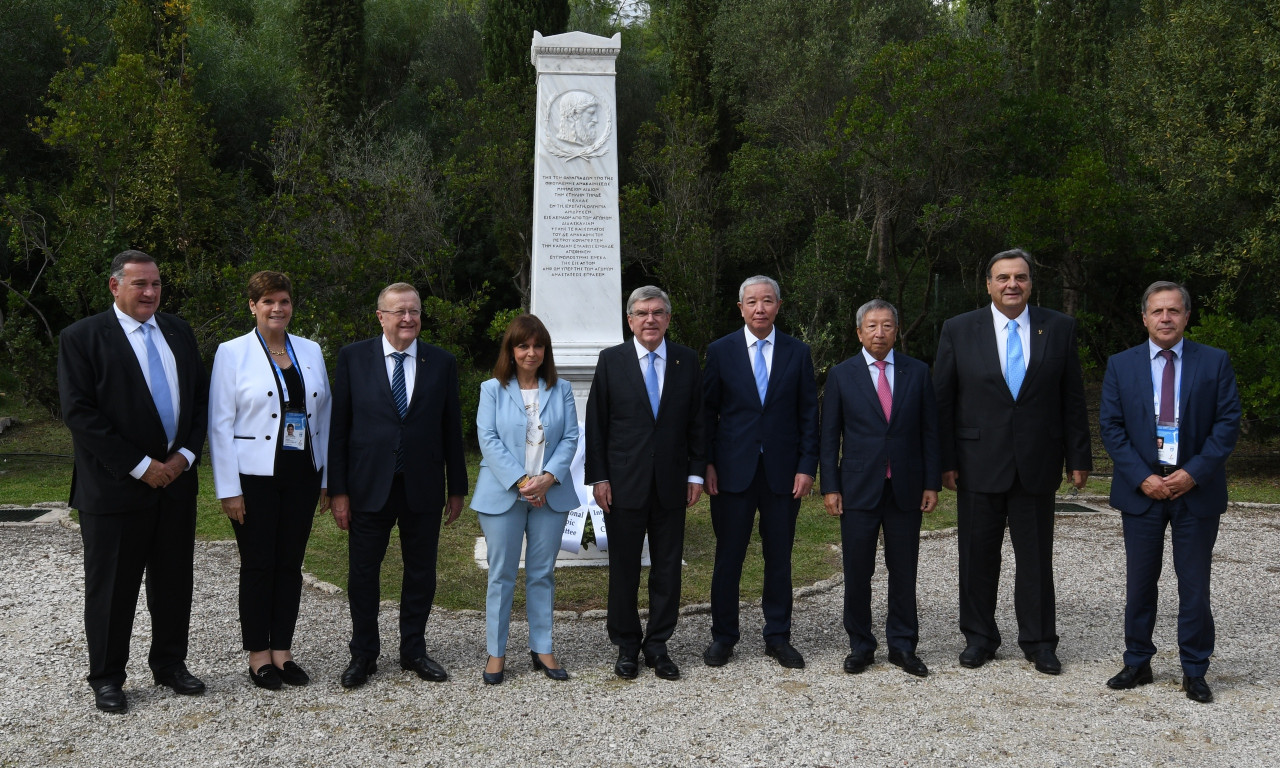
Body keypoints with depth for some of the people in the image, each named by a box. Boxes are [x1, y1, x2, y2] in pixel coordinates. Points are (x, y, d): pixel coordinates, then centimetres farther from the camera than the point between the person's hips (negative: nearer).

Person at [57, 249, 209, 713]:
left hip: (176, 479, 5)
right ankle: (106, 678, 20)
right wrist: (140, 466, -16)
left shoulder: (178, 332, 10)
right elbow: (79, 413, -13)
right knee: (112, 587, 6)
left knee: (174, 581, 13)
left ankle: (169, 663, 28)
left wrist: (186, 454, -4)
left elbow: (200, 396, 11)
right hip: (114, 485, -5)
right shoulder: (83, 338, -7)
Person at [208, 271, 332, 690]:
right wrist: (228, 489, -11)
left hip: (301, 475, 4)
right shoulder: (232, 353, -3)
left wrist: (326, 479, 7)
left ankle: (283, 652, 19)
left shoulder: (311, 351, 8)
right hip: (255, 477, -3)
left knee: (290, 565, 8)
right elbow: (220, 423, -6)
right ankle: (258, 656, 15)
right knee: (258, 566, 3)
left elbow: (323, 416, 10)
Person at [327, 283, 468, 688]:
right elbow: (338, 427, -1)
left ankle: (414, 650, 27)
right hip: (369, 487, -1)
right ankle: (363, 654, 23)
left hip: (423, 488, 1)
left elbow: (451, 429, 6)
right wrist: (338, 490, -6)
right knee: (363, 573, 8)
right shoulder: (353, 357, -1)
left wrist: (457, 488, 6)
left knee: (421, 572, 10)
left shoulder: (442, 362, 3)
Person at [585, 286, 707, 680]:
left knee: (667, 569, 7)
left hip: (671, 484, 2)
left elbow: (697, 422, 7)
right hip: (624, 484, -1)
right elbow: (596, 423, 0)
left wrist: (696, 473, 2)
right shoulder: (611, 360, 0)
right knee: (624, 569, 7)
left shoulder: (687, 360, 5)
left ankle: (658, 645, 20)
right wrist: (598, 477, -5)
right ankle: (626, 646, 20)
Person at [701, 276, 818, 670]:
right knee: (728, 557, 5)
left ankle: (778, 636, 21)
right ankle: (723, 636, 18)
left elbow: (809, 414, 5)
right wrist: (707, 464, -3)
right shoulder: (720, 351, 2)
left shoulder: (798, 353, 5)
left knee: (780, 558, 9)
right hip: (733, 470, -1)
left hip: (783, 471, 1)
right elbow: (708, 412, 4)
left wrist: (807, 466, -3)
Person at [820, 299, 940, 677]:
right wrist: (830, 487, -3)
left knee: (903, 571, 7)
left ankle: (903, 646, 20)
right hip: (858, 489, -1)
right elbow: (830, 436, 2)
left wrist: (932, 483, 1)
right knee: (857, 572, 4)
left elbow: (930, 431, 6)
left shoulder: (917, 372, 5)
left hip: (906, 489, 1)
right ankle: (860, 646, 17)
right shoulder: (841, 375, 2)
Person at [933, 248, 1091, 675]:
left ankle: (1039, 642, 21)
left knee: (1036, 557, 8)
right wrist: (946, 462, -4)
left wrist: (1079, 458, 2)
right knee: (978, 555, 8)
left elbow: (1073, 398, 5)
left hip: (1037, 463, 1)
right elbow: (942, 400, 1)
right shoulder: (959, 331, 0)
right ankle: (979, 639, 22)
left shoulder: (1059, 328, 3)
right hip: (979, 463, 0)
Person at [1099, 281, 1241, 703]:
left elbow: (1228, 422, -2)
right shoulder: (1120, 365, 3)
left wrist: (1194, 472, -12)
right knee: (1139, 582, 8)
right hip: (1141, 490, 1)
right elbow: (1111, 427, 0)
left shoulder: (1215, 362, 1)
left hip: (1197, 490, -1)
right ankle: (1137, 664, 20)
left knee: (1194, 585, 5)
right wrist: (1142, 478, -10)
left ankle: (1194, 671, 17)